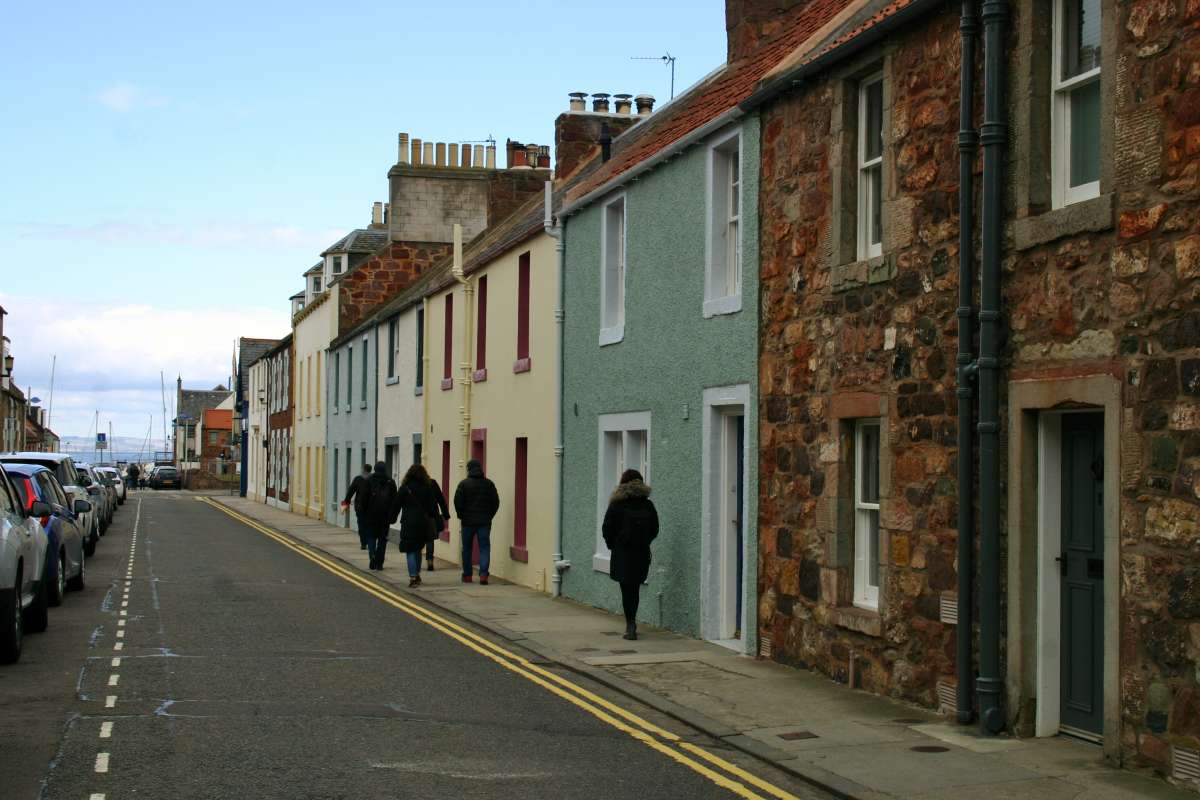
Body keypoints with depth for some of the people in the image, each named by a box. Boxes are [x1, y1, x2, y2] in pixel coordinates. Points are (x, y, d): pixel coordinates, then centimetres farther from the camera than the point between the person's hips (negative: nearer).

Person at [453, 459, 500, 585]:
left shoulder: (464, 484, -4)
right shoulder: (489, 484, 3)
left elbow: (457, 502, -8)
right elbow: (496, 502, 3)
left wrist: (461, 516, 5)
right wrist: (489, 515, 11)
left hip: (468, 521, -1)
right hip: (484, 521, 1)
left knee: (467, 548, 12)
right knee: (484, 547, 1)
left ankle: (467, 575, 17)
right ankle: (483, 574, -14)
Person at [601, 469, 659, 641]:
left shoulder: (616, 505, -6)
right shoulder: (648, 505, 3)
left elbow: (607, 529, -5)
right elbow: (654, 529, 7)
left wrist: (612, 545, 10)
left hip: (622, 554, -3)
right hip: (642, 553, 3)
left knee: (627, 590, 1)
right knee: (635, 588, 15)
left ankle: (630, 626, -6)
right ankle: (631, 624, 22)